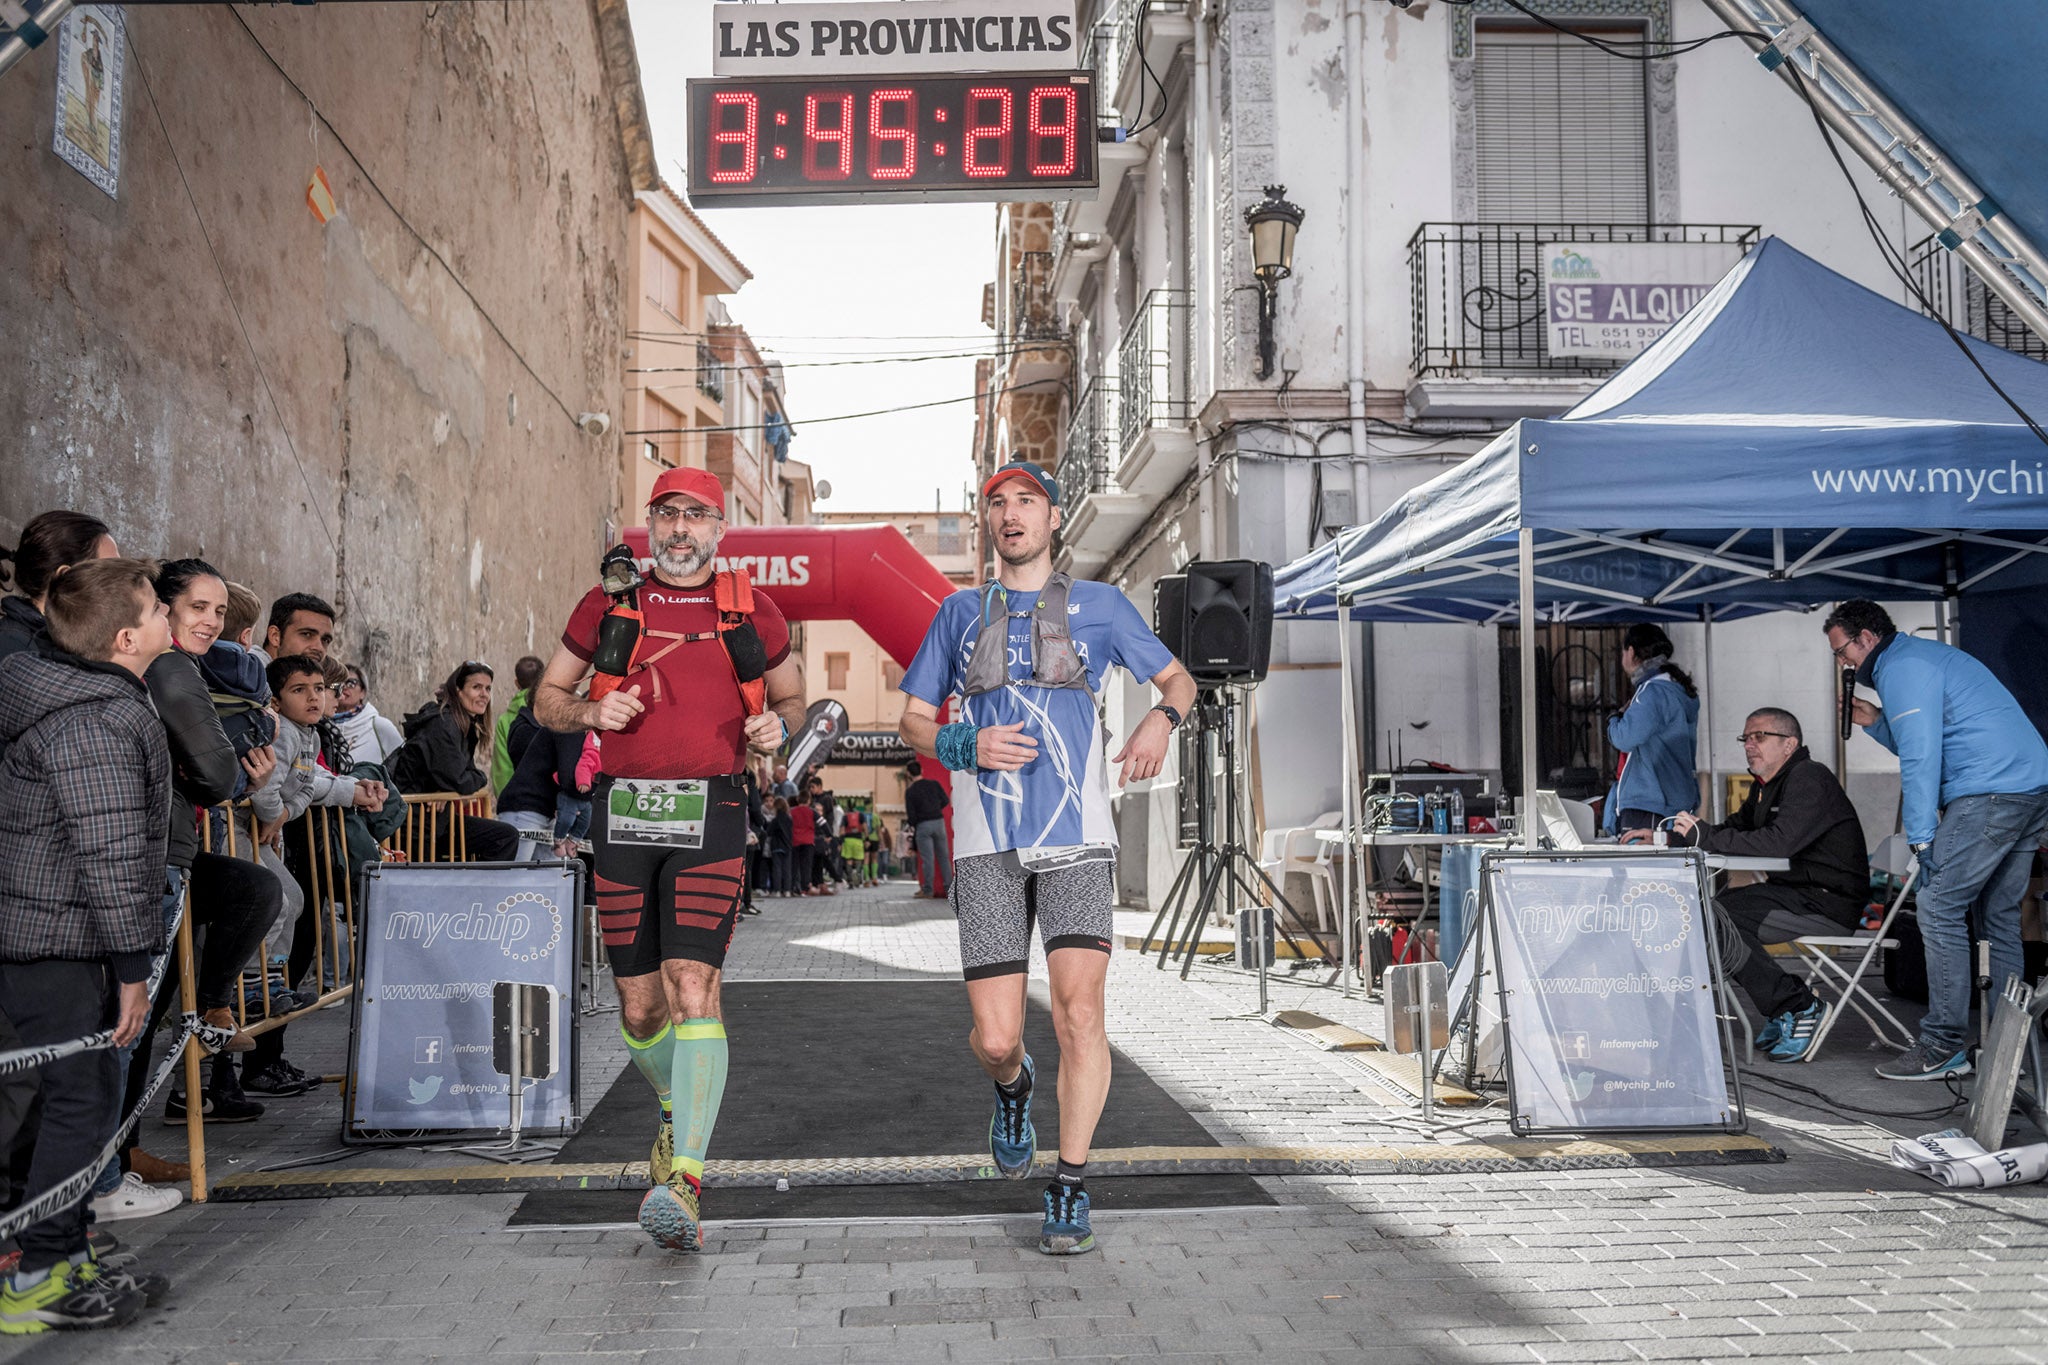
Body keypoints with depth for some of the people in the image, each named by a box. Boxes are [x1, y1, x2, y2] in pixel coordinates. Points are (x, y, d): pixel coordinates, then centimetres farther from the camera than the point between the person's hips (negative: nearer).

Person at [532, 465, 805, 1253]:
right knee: (639, 1006, 8)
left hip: (709, 812, -2)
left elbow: (791, 695, 20)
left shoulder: (748, 609, 9)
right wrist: (591, 711, -5)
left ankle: (685, 1180, -20)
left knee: (694, 988, -17)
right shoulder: (608, 604, 11)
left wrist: (777, 725, -3)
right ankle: (679, 1114, 37)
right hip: (623, 811, 2)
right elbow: (546, 699, 17)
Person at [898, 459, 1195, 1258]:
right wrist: (966, 748, -7)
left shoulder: (1099, 606, 10)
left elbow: (1178, 678, 17)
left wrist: (1161, 719, -8)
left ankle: (1070, 1195, 1)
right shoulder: (960, 613, 14)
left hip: (1077, 840, -1)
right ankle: (1012, 1087, 34)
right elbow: (912, 720, 16)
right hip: (989, 848, 1)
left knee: (1078, 1009, -16)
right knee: (996, 1038, -5)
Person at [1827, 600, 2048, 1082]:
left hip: (1989, 793, -10)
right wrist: (1876, 723, 22)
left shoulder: (1900, 668, -7)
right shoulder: (1926, 655, 25)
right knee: (1999, 915, 13)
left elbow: (1921, 760, -16)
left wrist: (1922, 839, -16)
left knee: (1938, 907, -9)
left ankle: (1943, 1048, -8)